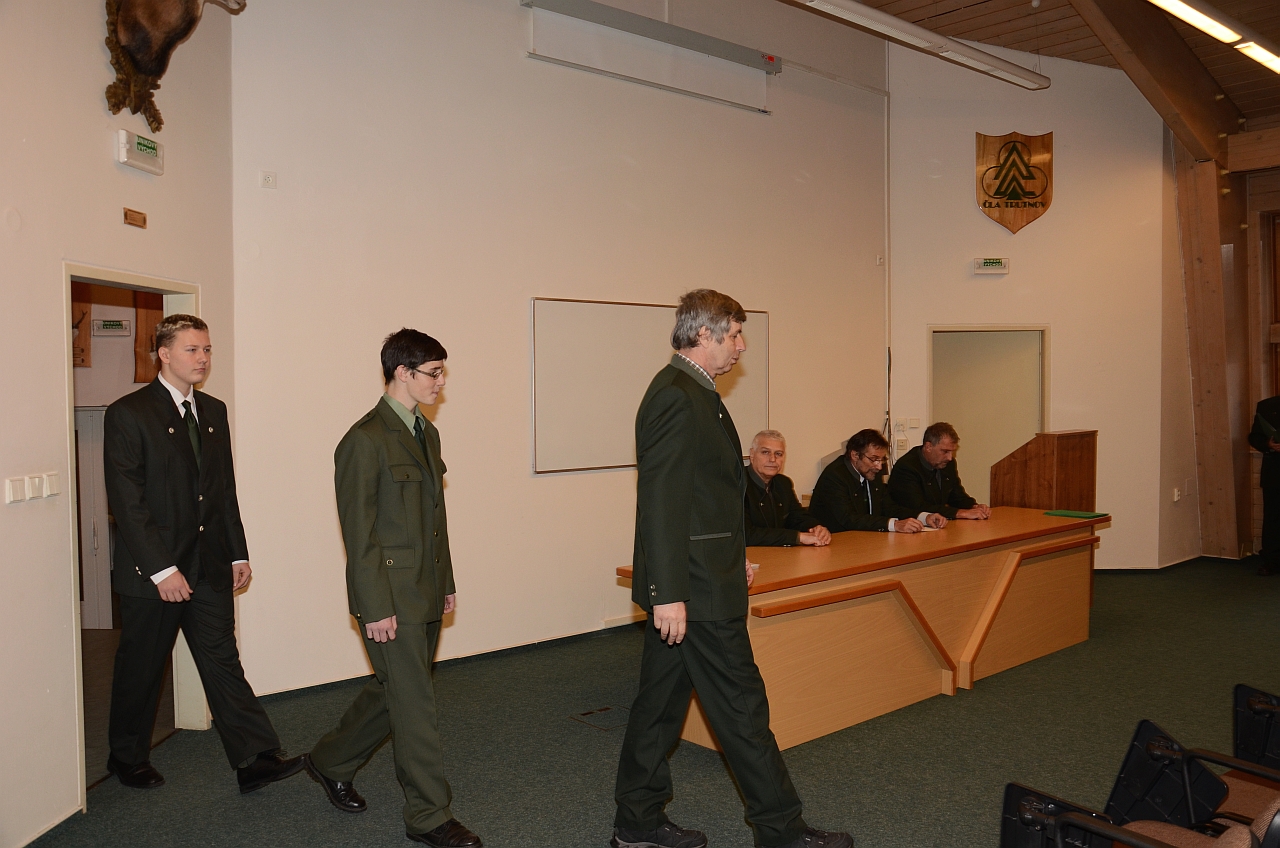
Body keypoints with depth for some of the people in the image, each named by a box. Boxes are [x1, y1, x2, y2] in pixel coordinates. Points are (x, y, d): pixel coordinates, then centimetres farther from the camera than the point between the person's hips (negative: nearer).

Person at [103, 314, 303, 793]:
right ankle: (128, 758, 32)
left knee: (223, 662, 5)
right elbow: (126, 501, -15)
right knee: (140, 669, 12)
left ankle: (255, 759, 6)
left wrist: (238, 554, 10)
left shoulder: (213, 411, 10)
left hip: (209, 567, 5)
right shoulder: (129, 414, -10)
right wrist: (161, 568, -19)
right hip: (152, 571, -5)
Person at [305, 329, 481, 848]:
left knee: (392, 690, 19)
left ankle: (331, 762, 41)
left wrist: (446, 582, 18)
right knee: (415, 705, -1)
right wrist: (375, 609, -17)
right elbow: (359, 533, -16)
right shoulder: (365, 440, -15)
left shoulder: (427, 433, 12)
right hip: (390, 599, -9)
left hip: (426, 595, 9)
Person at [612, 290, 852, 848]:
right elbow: (660, 503, -23)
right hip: (693, 588, -10)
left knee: (662, 698, 15)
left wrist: (731, 554, 26)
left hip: (686, 581, 10)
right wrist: (669, 593, -25)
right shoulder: (677, 397, -18)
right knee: (740, 705, 2)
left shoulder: (690, 392, 15)